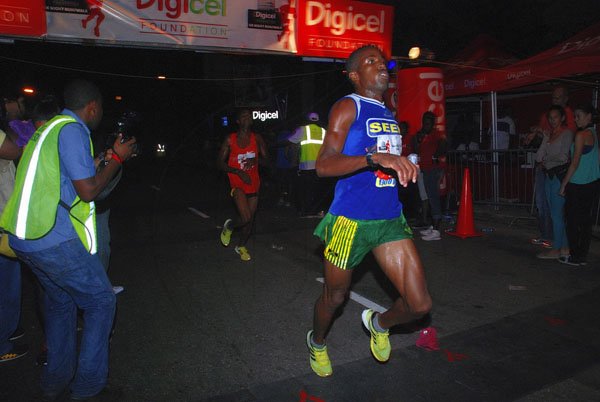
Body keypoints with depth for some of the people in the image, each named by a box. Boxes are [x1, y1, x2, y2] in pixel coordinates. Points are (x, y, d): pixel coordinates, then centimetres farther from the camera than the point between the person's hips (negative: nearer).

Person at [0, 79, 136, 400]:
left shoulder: (49, 128, 17)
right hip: (55, 240, -10)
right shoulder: (72, 130, -12)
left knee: (60, 301, 23)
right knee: (101, 302, 4)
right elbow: (88, 190, -15)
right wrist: (118, 158, -3)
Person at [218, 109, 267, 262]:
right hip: (238, 184, -4)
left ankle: (241, 246, 35)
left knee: (250, 219, 11)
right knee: (246, 218, -19)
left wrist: (255, 160, -17)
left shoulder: (257, 138, 5)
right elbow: (221, 163, -2)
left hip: (253, 183, 4)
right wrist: (238, 172, -16)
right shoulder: (230, 139, -2)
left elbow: (266, 159, 5)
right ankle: (229, 226, 15)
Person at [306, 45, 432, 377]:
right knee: (335, 297, 13)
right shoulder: (348, 106, -7)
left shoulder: (389, 114, 16)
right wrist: (375, 157, -32)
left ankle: (379, 324, 32)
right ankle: (317, 342, 46)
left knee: (420, 304, -2)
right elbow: (324, 165, -21)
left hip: (390, 219, 6)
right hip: (350, 219, -6)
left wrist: (404, 166, 14)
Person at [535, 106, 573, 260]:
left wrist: (546, 161, 0)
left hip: (559, 176, -8)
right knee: (556, 214, 11)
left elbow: (563, 157, -12)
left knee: (556, 214, -5)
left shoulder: (567, 133, -6)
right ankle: (565, 247, 19)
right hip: (549, 176, 8)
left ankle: (556, 249, 3)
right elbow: (539, 156, 9)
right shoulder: (549, 134, 15)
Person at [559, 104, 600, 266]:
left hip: (578, 184, -8)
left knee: (572, 221, 1)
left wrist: (563, 184, -10)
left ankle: (574, 257, 7)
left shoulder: (581, 135, -14)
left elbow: (575, 163, -15)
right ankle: (583, 256, 19)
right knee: (585, 219, 12)